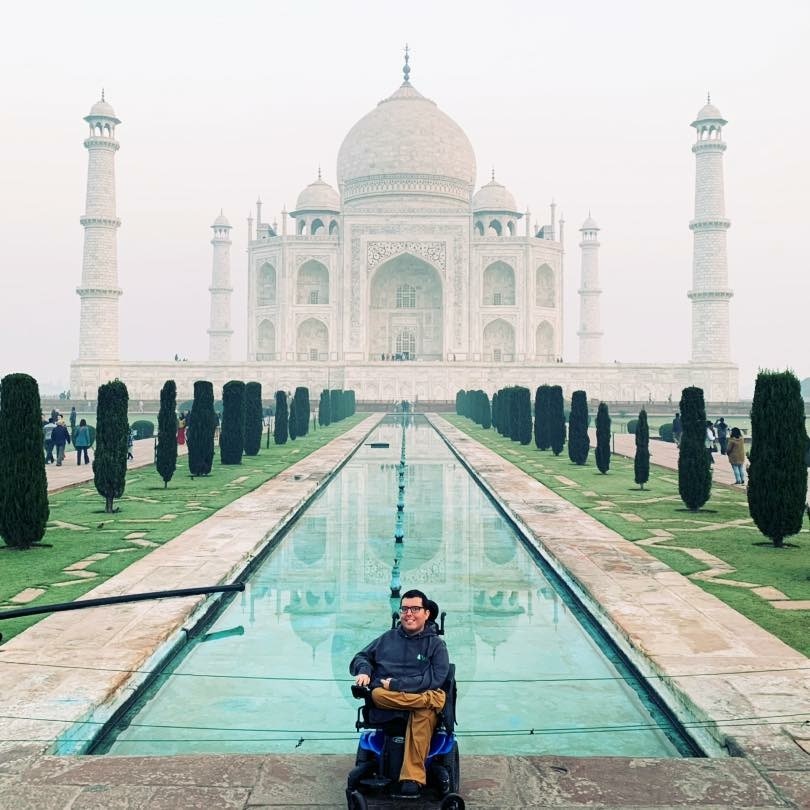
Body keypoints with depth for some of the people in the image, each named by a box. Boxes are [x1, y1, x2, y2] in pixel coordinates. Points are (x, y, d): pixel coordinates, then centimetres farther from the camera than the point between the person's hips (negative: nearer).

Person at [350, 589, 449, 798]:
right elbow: (361, 657, 22)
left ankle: (412, 777, -39)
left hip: (422, 696, -2)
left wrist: (396, 684, -12)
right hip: (386, 700, 2)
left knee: (424, 713, -38)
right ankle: (437, 702, -29)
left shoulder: (436, 644, 7)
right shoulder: (388, 638, 17)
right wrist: (364, 671, -3)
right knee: (377, 694, -35)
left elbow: (435, 679, -6)